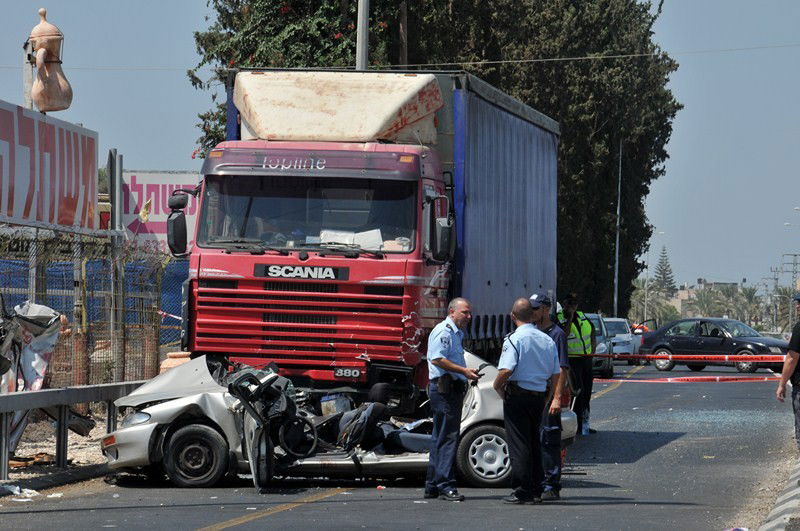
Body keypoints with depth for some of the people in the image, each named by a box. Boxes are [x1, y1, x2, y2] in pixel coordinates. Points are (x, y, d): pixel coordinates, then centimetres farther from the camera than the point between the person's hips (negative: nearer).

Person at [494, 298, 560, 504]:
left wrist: (497, 386, -4)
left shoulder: (514, 339, -12)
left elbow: (506, 371, -22)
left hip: (517, 396, -6)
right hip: (539, 396, 6)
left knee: (518, 444, -3)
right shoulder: (547, 340, 9)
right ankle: (536, 491, 16)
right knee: (534, 443, 14)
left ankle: (522, 491, -4)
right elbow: (555, 373, 11)